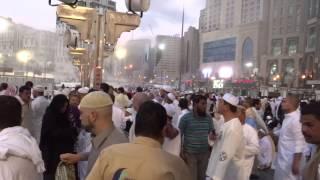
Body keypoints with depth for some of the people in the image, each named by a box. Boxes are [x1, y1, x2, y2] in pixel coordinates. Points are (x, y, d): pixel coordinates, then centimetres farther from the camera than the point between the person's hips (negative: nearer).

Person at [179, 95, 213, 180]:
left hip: (204, 153, 4)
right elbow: (179, 136, -6)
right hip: (190, 154, -3)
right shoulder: (185, 118, -10)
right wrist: (181, 152, -9)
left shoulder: (208, 118, 0)